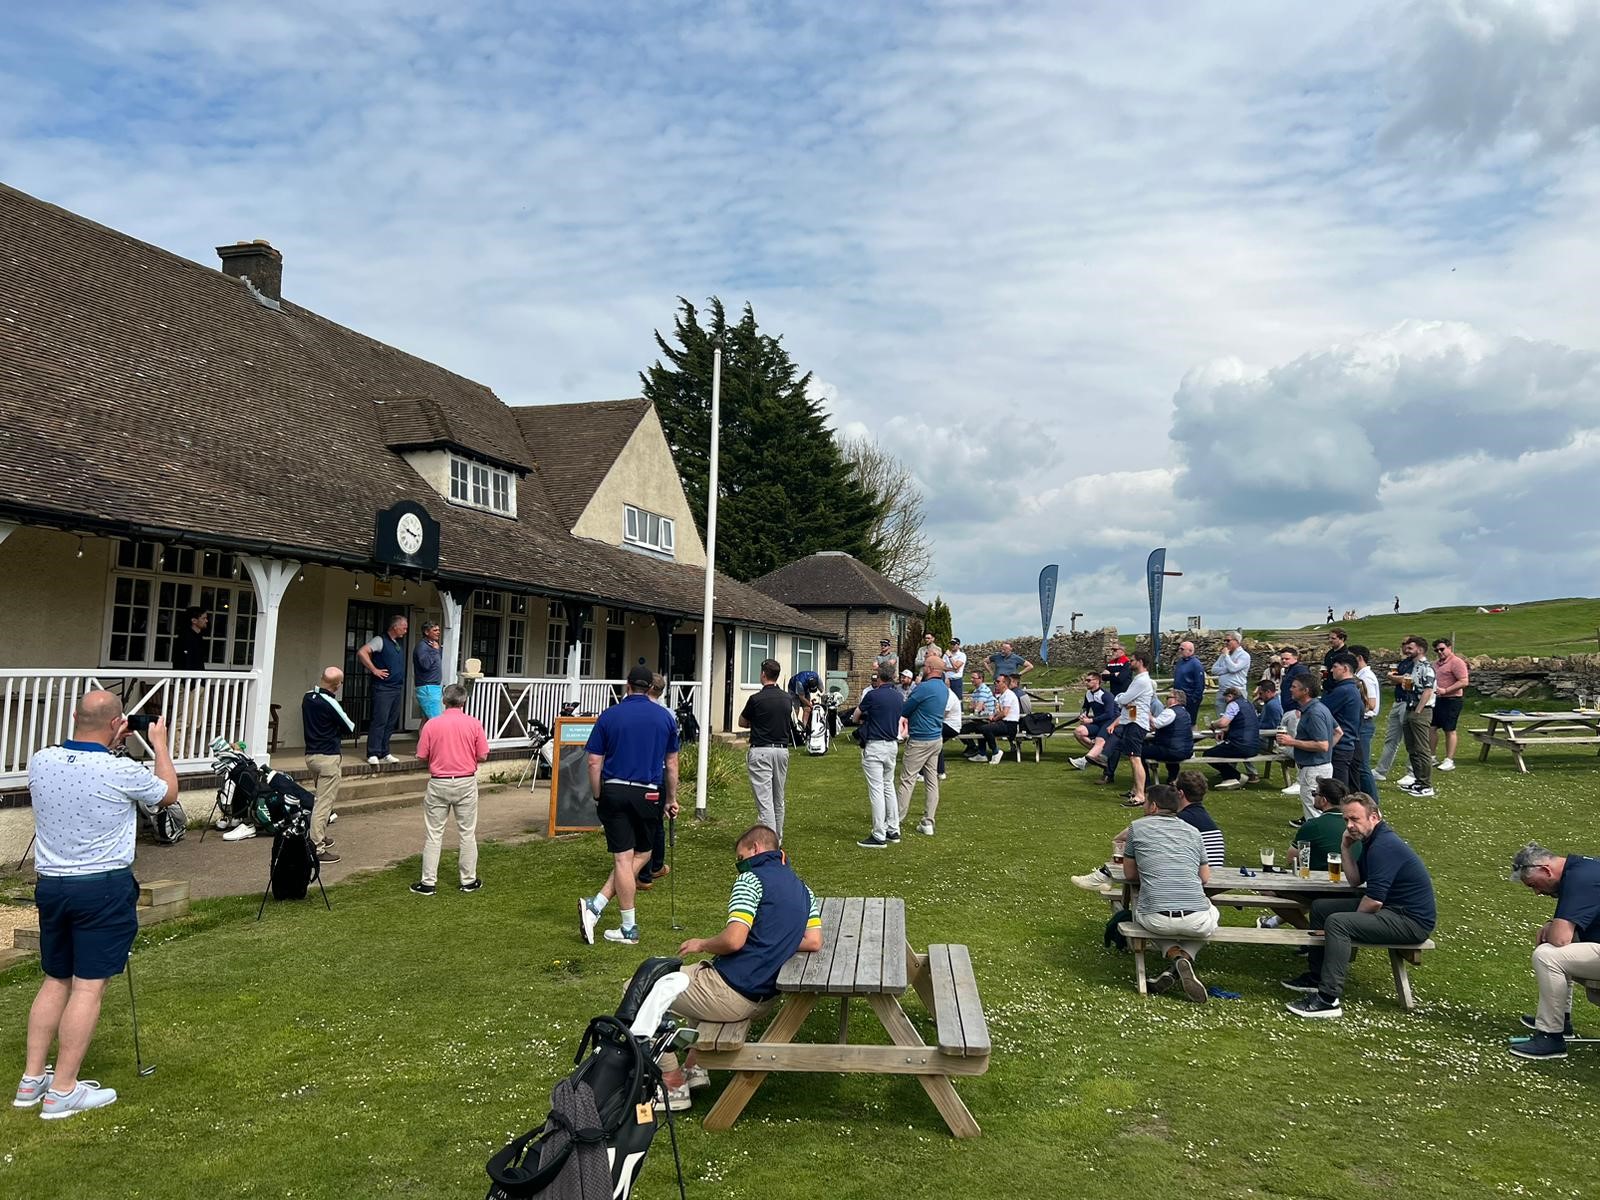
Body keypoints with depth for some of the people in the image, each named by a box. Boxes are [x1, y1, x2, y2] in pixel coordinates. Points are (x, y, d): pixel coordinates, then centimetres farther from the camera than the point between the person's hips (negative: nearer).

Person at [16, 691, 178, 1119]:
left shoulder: (40, 762, -3)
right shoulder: (123, 771, -17)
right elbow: (167, 793, 4)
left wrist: (108, 746, 22)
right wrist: (160, 745, 16)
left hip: (51, 885, 6)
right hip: (104, 888, -6)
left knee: (55, 980, 18)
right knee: (88, 986, 1)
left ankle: (31, 1080, 24)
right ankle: (62, 1091, 5)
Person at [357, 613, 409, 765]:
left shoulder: (399, 643, 16)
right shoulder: (381, 641, -8)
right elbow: (361, 652, -20)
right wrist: (374, 670, -18)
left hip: (398, 688, 8)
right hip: (383, 688, -8)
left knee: (391, 722, 9)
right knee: (380, 721, -8)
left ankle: (384, 753, 15)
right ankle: (373, 754, -5)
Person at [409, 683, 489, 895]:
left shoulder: (432, 725, -8)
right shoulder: (474, 724, -8)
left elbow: (422, 756, -3)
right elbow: (483, 756, -5)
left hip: (438, 784, 0)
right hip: (466, 783, 0)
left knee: (433, 834, 7)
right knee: (467, 834, 10)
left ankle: (428, 882, 9)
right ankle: (469, 880, 17)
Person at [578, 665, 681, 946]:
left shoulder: (609, 716, 0)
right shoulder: (665, 717, 3)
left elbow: (594, 762, -1)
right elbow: (671, 764, 7)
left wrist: (597, 797, 10)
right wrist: (672, 799, 16)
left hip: (614, 792, 0)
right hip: (649, 795, 0)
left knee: (623, 859, 3)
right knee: (640, 855, 11)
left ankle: (629, 928, 3)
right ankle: (596, 906, 0)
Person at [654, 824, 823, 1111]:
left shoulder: (752, 878, -12)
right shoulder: (802, 888, 11)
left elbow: (733, 940, -23)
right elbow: (814, 942, 7)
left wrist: (701, 944, -4)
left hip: (731, 995, -9)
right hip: (763, 998, 9)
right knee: (694, 972, 37)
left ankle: (673, 1083, 7)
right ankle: (692, 1066, 32)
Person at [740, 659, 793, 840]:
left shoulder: (756, 699, -11)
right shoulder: (787, 698, 7)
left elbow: (742, 723, 5)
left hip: (761, 751, -6)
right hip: (782, 749, 6)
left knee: (764, 800, -7)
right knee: (779, 799, 16)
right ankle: (778, 839, 25)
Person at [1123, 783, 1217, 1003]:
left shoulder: (1138, 827, 9)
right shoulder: (1193, 832, 15)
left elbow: (1130, 873, 16)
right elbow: (1205, 878, 21)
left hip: (1155, 918, -1)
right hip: (1196, 920, 1)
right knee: (1212, 913, 38)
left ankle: (1174, 954, 9)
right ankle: (1185, 958, 8)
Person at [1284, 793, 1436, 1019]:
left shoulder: (1384, 847, -23)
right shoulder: (1371, 840, 9)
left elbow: (1374, 901, -26)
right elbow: (1355, 881, 12)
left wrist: (1352, 920, -9)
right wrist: (1346, 848, 0)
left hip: (1411, 921, -11)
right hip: (1391, 908, 11)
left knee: (1337, 922, -29)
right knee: (1320, 907, 14)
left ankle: (1329, 999, -27)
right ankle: (1316, 976, 19)